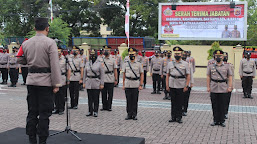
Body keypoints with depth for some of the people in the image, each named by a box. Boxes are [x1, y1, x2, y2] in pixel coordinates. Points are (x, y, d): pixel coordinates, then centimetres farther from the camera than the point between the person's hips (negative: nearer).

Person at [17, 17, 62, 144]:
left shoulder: (26, 43, 6)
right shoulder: (50, 43, -10)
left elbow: (20, 60, 16)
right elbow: (54, 65, -14)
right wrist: (56, 84, -12)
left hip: (31, 80, 5)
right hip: (45, 81, -5)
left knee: (32, 111, 12)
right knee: (44, 113, 2)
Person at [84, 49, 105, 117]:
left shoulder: (99, 64, -3)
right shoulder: (87, 63, 8)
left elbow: (102, 74, -4)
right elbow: (85, 74, 13)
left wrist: (102, 84, -9)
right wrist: (84, 83, 9)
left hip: (96, 83, -3)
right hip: (89, 83, 3)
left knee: (96, 98, 0)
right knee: (90, 98, 7)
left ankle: (95, 112, 10)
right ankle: (90, 111, 15)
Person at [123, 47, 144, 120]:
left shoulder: (139, 64, 3)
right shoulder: (126, 64, 8)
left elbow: (142, 75, 3)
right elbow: (124, 74, 11)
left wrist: (141, 85, -4)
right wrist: (123, 85, 6)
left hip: (136, 85, -1)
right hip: (127, 85, 2)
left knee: (135, 100, 2)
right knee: (128, 100, 4)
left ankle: (134, 115, 11)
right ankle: (129, 114, 13)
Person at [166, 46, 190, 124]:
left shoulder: (185, 64, 1)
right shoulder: (170, 64, 8)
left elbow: (188, 75, -1)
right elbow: (167, 75, 9)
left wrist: (186, 86, -9)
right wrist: (167, 85, 2)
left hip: (181, 86, -2)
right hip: (172, 86, 2)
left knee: (180, 103, 3)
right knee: (173, 102, 8)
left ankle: (179, 117, 12)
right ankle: (173, 117, 15)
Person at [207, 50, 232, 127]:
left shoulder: (227, 66, 5)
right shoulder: (210, 66, 5)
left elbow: (230, 77, 5)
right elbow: (208, 77, 6)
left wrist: (229, 87, -3)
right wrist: (208, 87, 1)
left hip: (223, 89, -1)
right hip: (214, 89, 1)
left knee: (222, 106, 4)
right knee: (215, 106, 5)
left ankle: (222, 121, 14)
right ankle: (215, 120, 15)